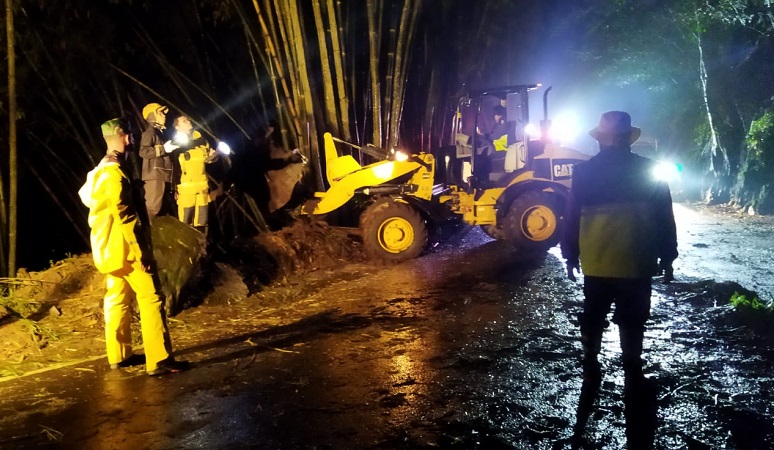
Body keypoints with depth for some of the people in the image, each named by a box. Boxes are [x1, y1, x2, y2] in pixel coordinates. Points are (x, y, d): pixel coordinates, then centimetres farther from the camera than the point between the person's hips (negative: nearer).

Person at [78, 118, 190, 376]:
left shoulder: (100, 172, 14)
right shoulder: (114, 173, -18)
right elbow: (124, 216, -22)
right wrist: (140, 250, -20)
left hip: (111, 248, 10)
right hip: (125, 248, -10)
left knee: (118, 298, 14)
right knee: (150, 298, -9)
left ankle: (119, 355, 21)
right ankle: (159, 360, -9)